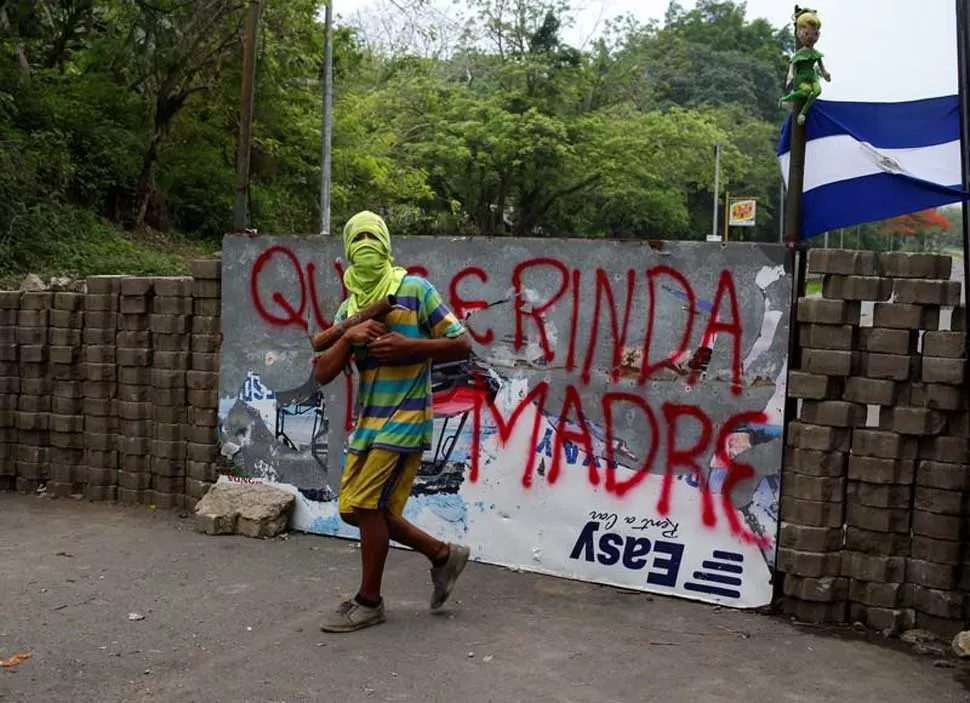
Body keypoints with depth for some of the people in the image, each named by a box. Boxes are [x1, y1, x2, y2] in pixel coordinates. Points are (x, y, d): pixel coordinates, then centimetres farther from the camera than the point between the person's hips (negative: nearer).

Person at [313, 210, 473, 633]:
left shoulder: (415, 290, -6)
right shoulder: (348, 308, 11)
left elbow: (462, 345, -9)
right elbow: (323, 374, 4)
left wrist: (408, 346, -20)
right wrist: (349, 338, -12)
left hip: (404, 419, -8)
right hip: (368, 421, 8)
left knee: (368, 506, -7)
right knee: (356, 509, 11)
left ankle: (369, 602, 12)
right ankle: (443, 554, 25)